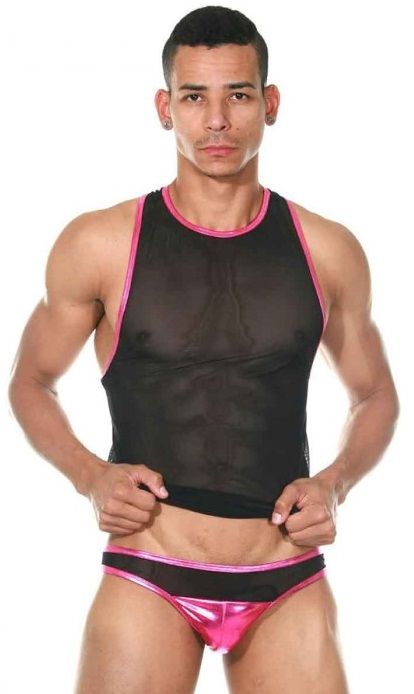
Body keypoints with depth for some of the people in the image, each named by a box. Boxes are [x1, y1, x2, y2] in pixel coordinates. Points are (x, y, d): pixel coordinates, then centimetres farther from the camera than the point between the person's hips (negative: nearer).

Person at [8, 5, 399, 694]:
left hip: (289, 587, 2)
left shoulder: (328, 251, 4)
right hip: (148, 584, -1)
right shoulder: (98, 244, -1)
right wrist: (90, 477, -6)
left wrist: (334, 483, -1)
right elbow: (31, 383, 11)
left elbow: (374, 394, 17)